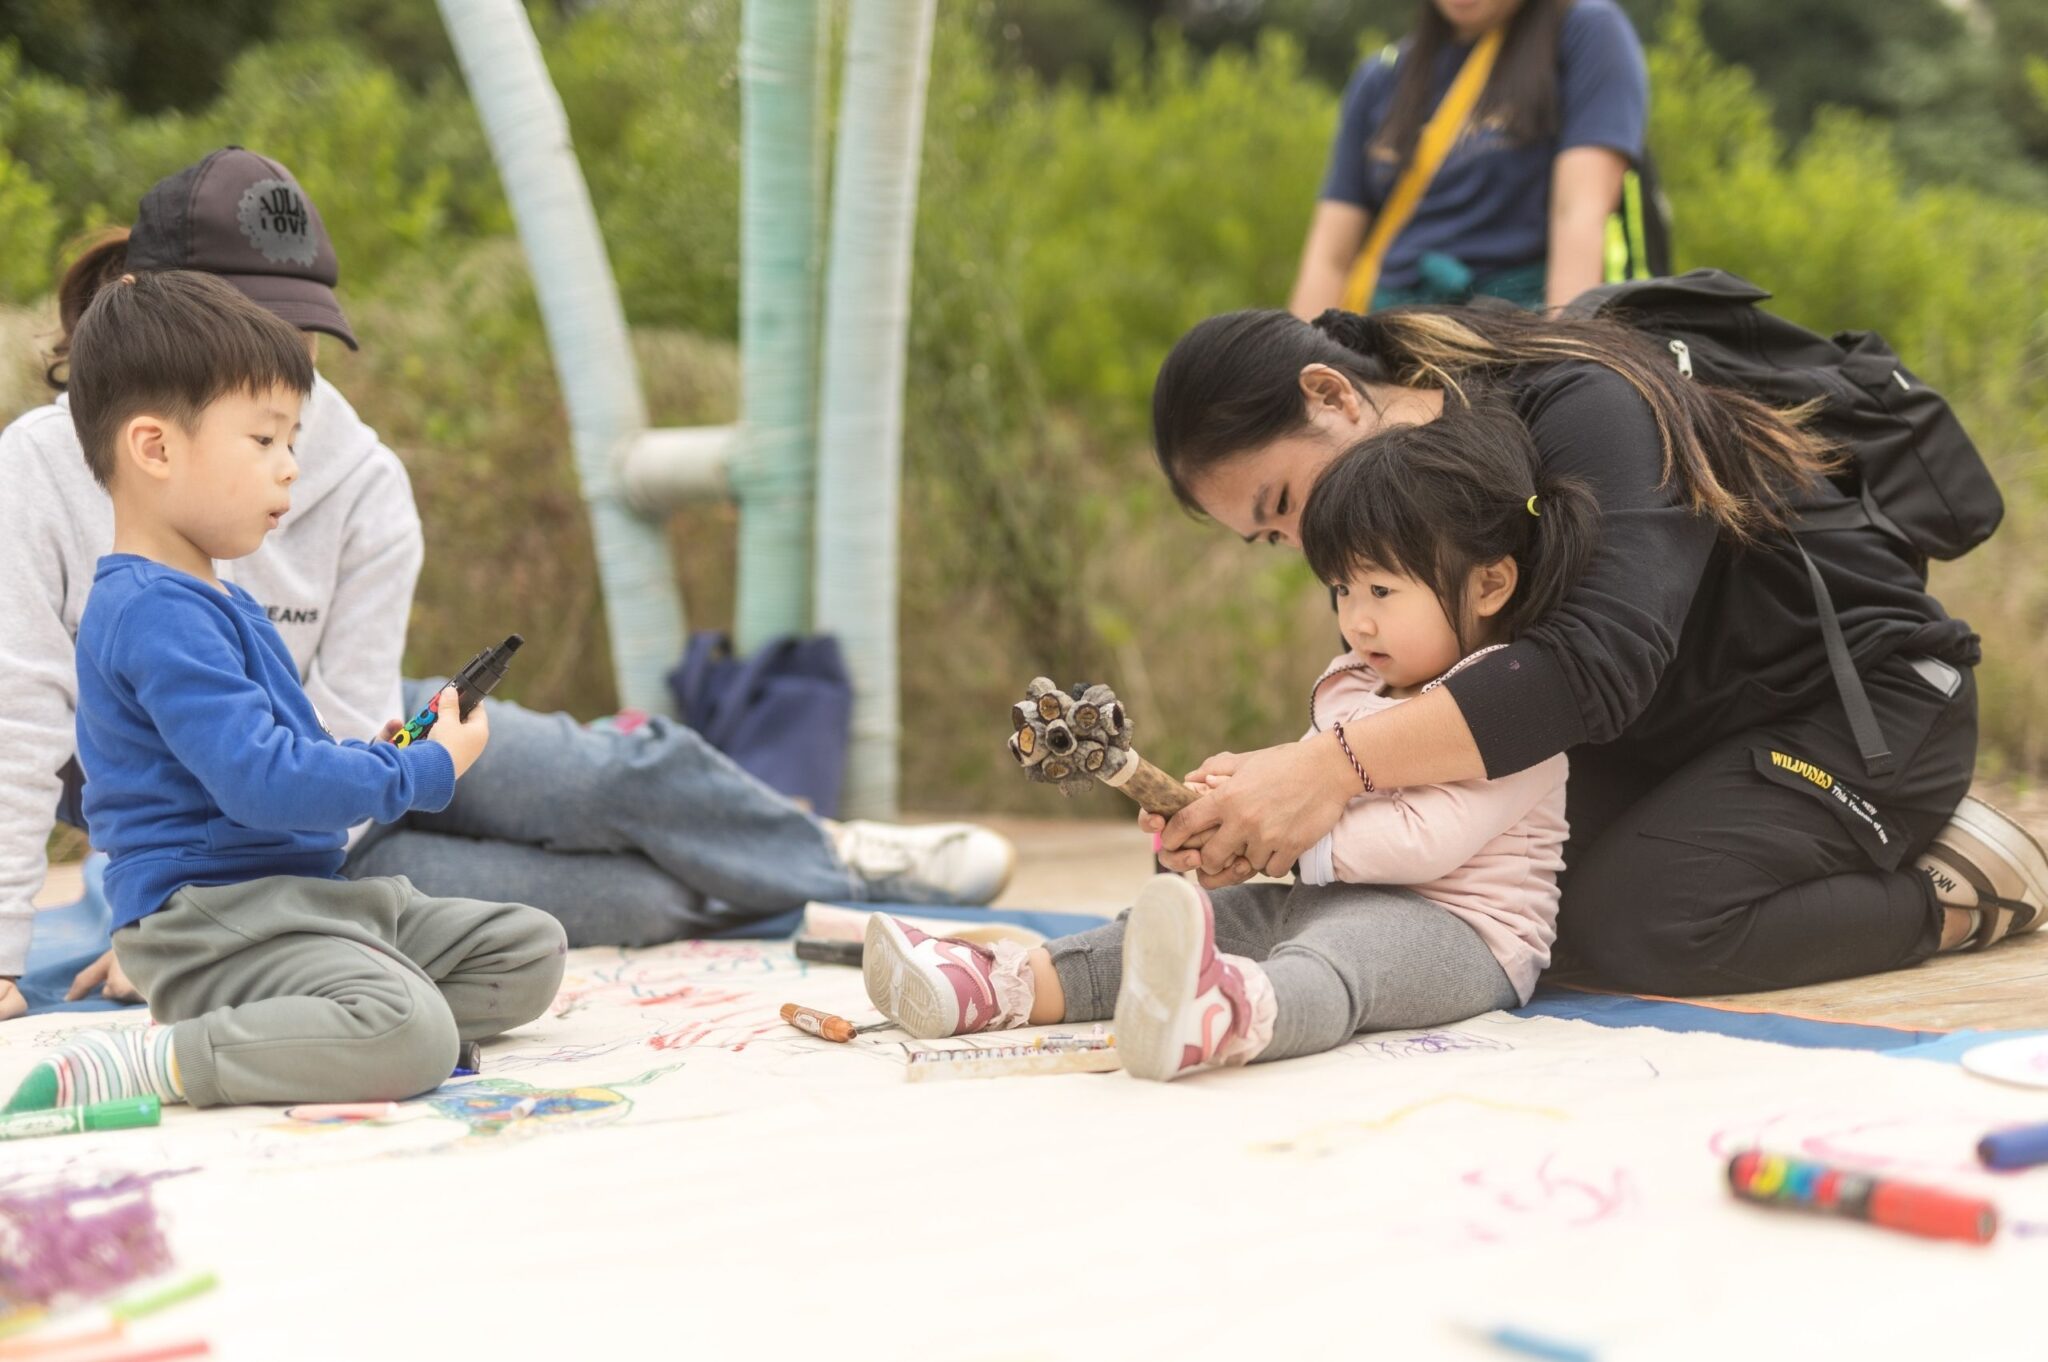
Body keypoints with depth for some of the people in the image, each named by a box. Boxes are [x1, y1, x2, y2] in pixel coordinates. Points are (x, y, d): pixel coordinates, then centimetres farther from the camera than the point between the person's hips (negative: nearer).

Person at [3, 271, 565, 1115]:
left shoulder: (211, 602, 18)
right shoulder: (154, 615, -17)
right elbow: (261, 782, -25)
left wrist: (369, 760, 13)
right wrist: (425, 771, -13)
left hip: (303, 896, 11)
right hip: (209, 917, -11)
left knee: (530, 950, 10)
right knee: (407, 1034, -34)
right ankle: (155, 1061, -22)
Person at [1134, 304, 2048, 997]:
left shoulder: (1585, 411, -27)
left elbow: (1603, 658, -43)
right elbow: (1366, 706, -7)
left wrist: (1333, 766, -50)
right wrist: (1253, 820, -31)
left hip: (1866, 697, -9)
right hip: (1691, 737, 9)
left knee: (1629, 922, -28)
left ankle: (1967, 890, -5)